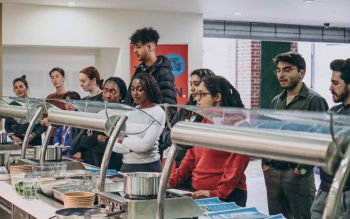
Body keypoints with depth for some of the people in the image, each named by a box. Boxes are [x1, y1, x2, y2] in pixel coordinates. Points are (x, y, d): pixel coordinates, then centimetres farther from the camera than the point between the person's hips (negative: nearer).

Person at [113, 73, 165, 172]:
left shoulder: (158, 113, -7)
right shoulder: (130, 112, 8)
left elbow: (145, 144, -17)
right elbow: (114, 145, 2)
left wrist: (123, 140, -5)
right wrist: (133, 146, -13)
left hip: (148, 168, -5)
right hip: (126, 165, 5)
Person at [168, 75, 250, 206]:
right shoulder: (205, 122, 14)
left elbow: (237, 163, -16)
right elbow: (191, 156, 16)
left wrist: (218, 193, -19)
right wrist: (172, 181, 6)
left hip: (227, 197, -7)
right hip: (199, 194, 7)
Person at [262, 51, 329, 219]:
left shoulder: (314, 101, -7)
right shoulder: (276, 101, 14)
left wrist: (303, 169, -16)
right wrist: (265, 163, 9)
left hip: (298, 174, -6)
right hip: (272, 173, 6)